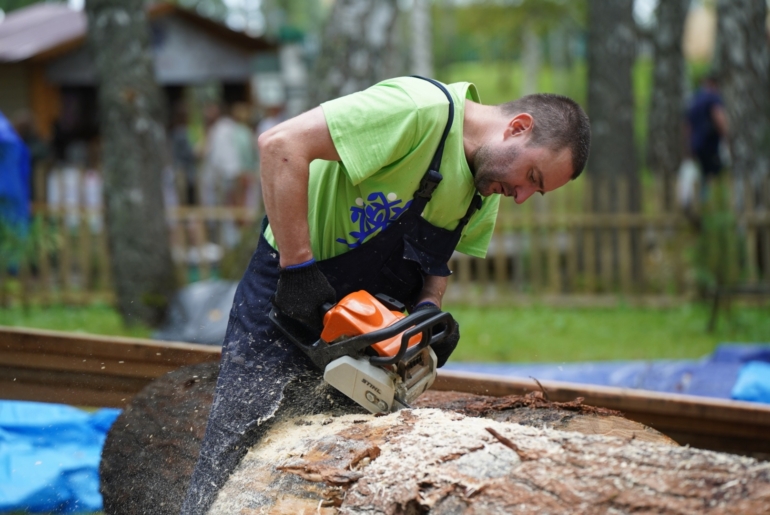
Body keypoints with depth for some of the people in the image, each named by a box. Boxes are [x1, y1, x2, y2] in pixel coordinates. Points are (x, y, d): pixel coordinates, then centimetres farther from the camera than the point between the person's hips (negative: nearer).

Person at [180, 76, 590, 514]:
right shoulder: (423, 109, -25)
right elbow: (282, 145, -30)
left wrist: (429, 305, -9)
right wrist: (298, 268, -30)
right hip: (291, 297, -8)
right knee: (232, 464, -7)